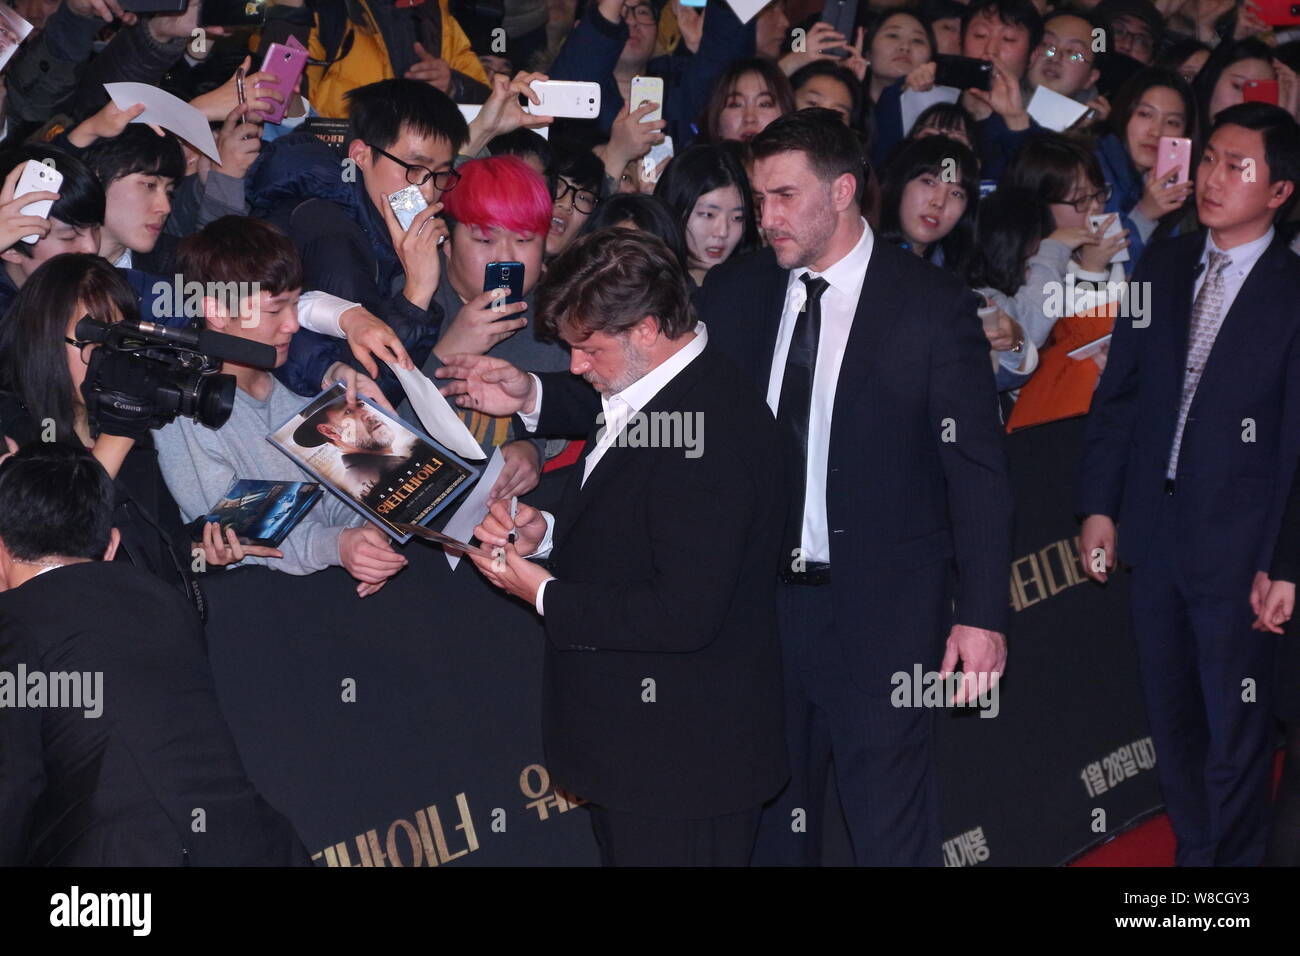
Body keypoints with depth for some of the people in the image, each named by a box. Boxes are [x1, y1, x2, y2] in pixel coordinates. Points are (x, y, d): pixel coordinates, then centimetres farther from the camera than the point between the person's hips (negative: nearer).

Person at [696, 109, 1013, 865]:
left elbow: (978, 468, -6)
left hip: (882, 611, -4)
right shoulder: (733, 292, 4)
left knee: (892, 830, 3)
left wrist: (982, 613, -9)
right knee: (772, 824, 15)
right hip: (759, 601, 4)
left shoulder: (933, 304, -7)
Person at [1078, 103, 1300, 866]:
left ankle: (1233, 858, 20)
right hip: (1154, 530, 5)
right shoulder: (1164, 269, 6)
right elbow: (1118, 395, 9)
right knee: (1171, 716, 15)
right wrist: (1099, 506, 4)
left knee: (1237, 726, 6)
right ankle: (1194, 849, 30)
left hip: (1237, 544, -5)